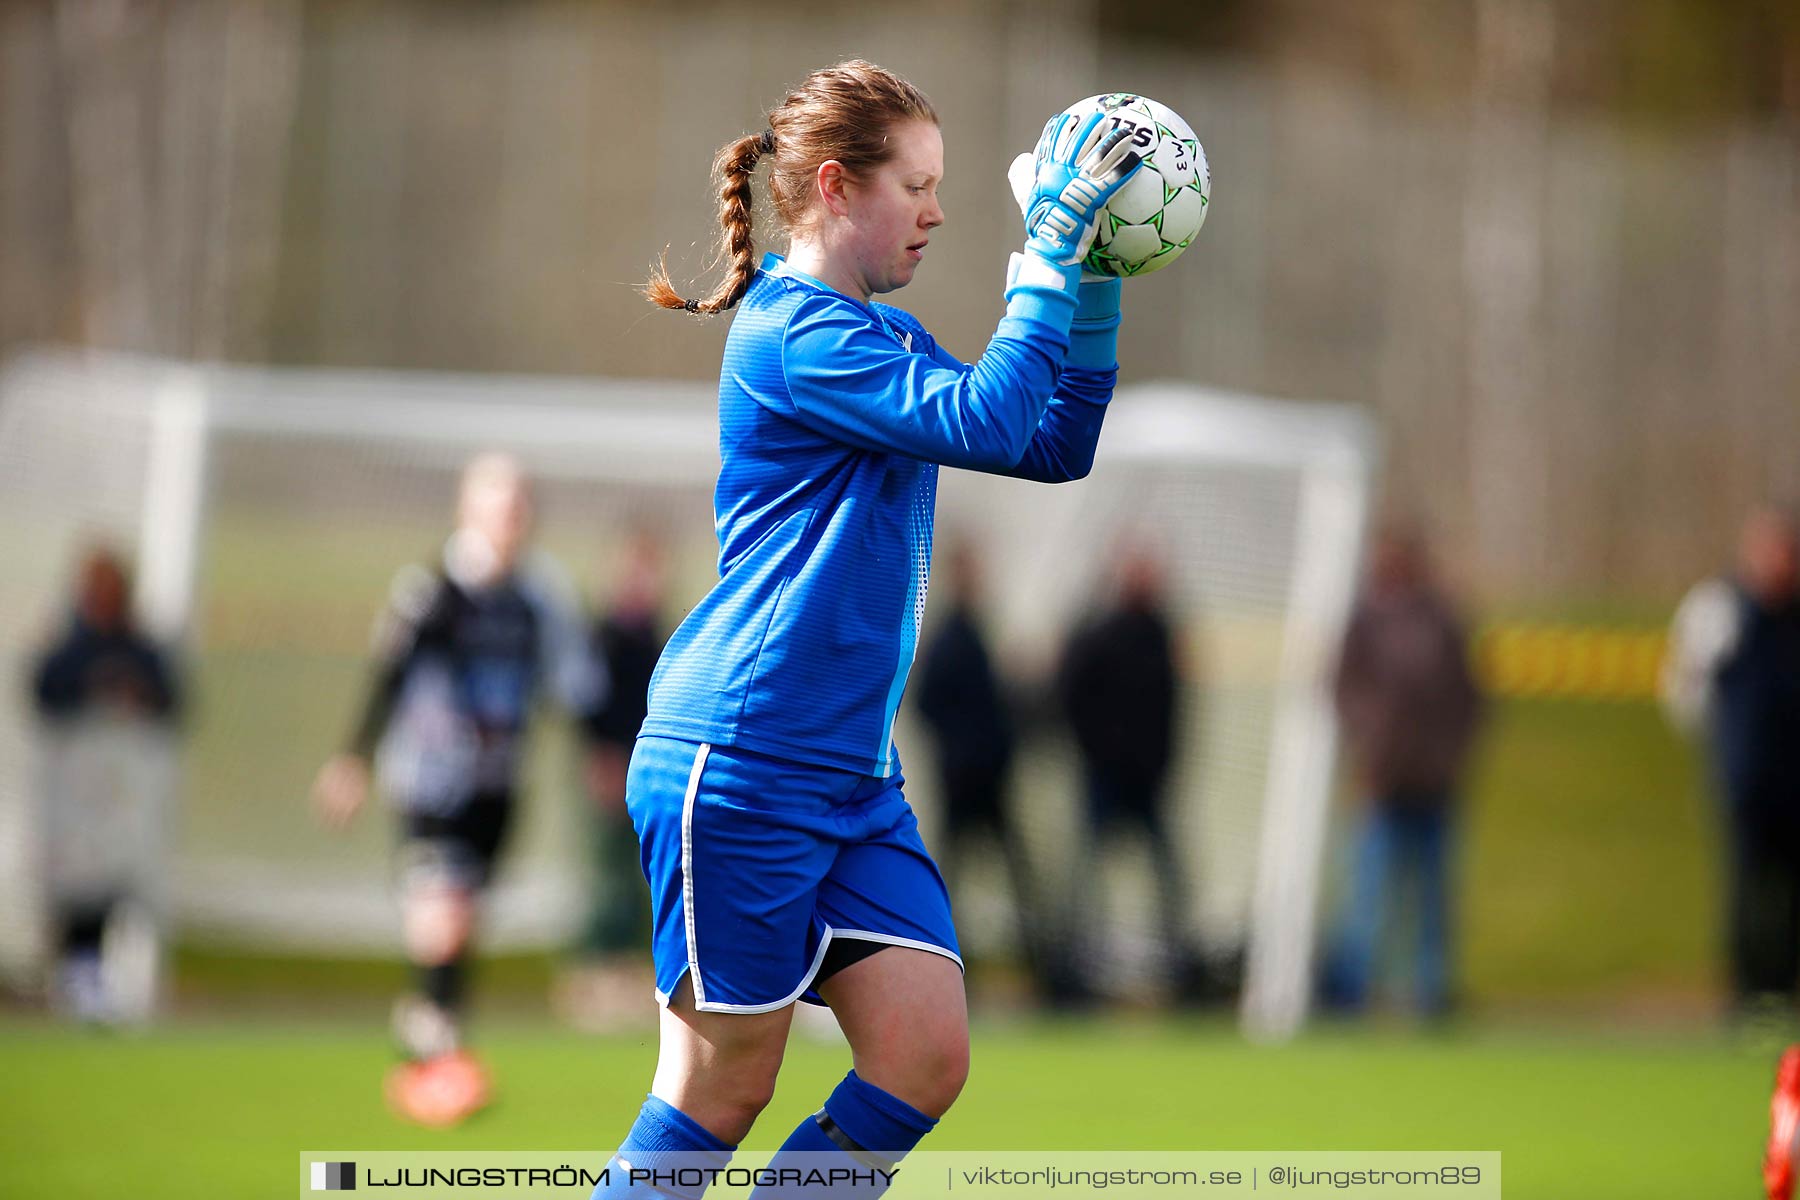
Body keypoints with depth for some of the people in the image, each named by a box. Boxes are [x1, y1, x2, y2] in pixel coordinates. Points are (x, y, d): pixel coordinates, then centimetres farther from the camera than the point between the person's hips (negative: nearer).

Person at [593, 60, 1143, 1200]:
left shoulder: (888, 336, 18)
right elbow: (987, 421, -23)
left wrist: (1094, 287, 10)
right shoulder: (795, 334, -13)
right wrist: (1051, 247, -19)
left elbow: (1056, 445, 21)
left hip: (857, 781, 9)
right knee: (722, 1090, -4)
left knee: (928, 1058, -2)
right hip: (739, 769, -9)